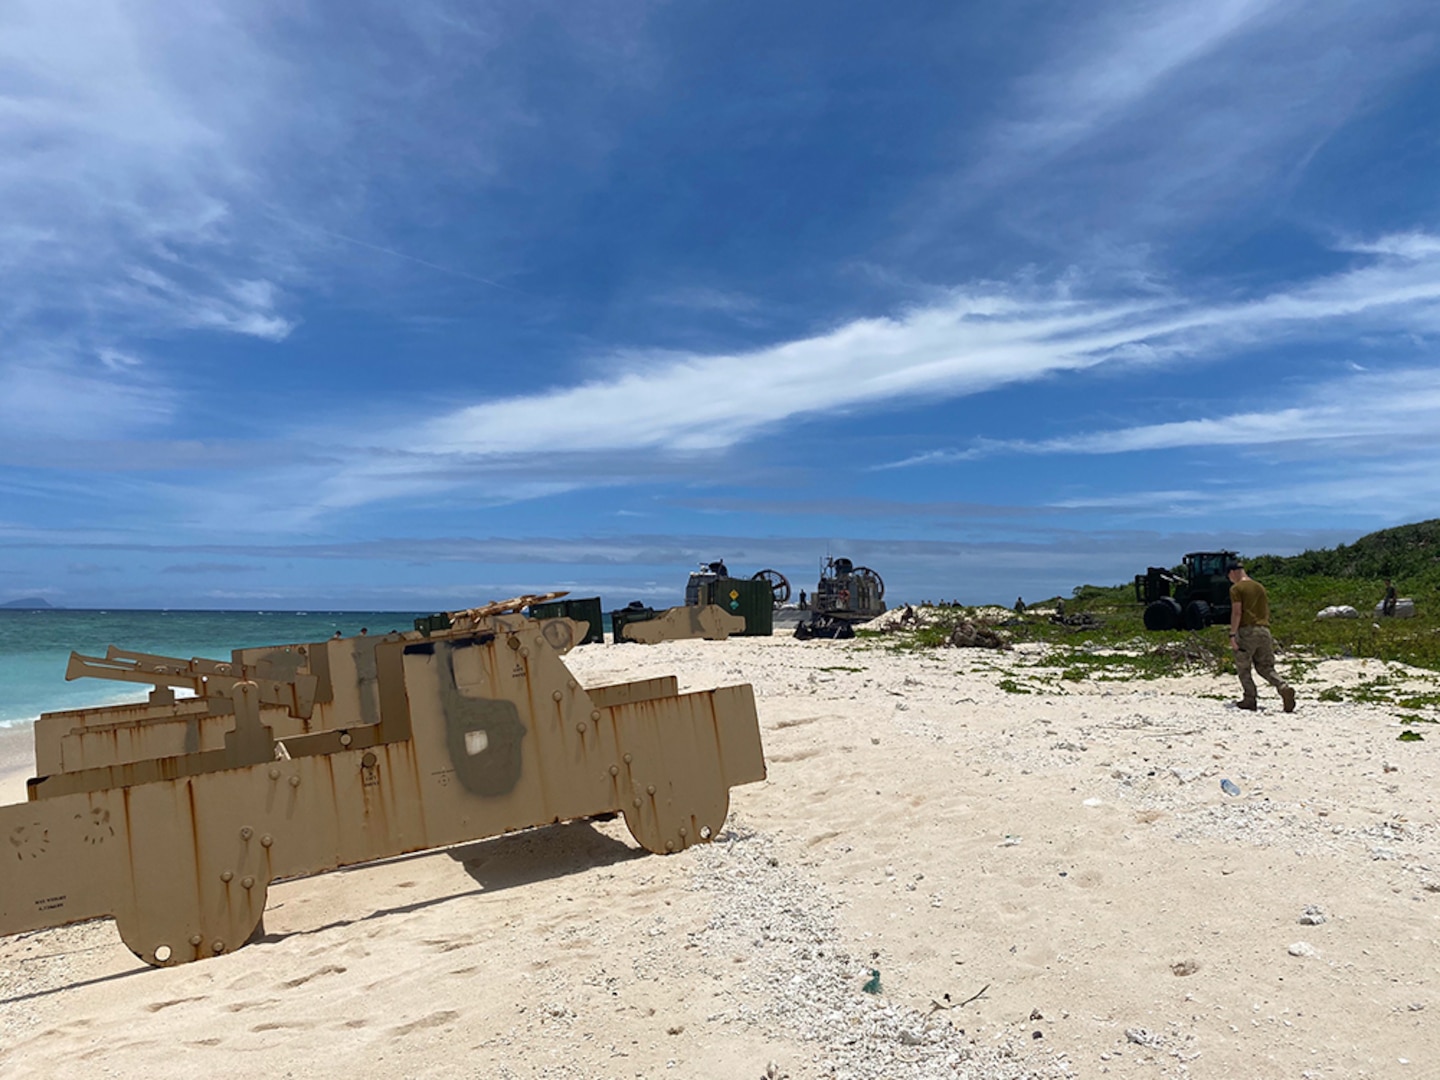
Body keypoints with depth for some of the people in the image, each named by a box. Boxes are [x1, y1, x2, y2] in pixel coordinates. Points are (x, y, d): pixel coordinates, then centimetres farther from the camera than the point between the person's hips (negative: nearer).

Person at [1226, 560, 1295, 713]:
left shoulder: (1236, 588, -4)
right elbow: (1267, 610, 20)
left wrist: (1232, 634, -12)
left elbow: (1237, 612, -13)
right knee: (1265, 667, 10)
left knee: (1243, 668, 6)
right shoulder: (1260, 587, 17)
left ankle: (1250, 700, 4)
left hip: (1247, 630, -6)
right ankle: (1284, 688, -13)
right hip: (1264, 630, 6)